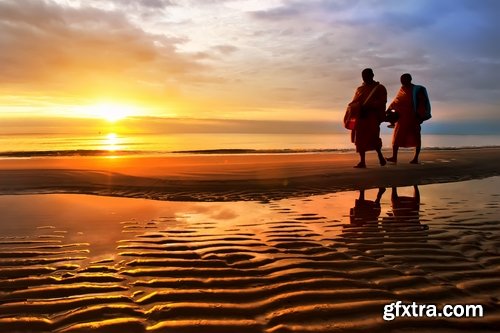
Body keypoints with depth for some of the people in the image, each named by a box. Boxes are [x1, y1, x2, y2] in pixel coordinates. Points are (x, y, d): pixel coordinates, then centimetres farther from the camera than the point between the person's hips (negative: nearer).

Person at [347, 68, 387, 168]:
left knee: (372, 136, -13)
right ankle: (362, 162, 3)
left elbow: (382, 101, -8)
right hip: (361, 116, 5)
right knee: (360, 138, 0)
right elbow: (354, 101, 18)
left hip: (373, 116, -5)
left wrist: (368, 106, -22)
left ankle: (380, 155, 12)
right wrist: (351, 105, -6)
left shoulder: (379, 88, 4)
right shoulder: (360, 89, 19)